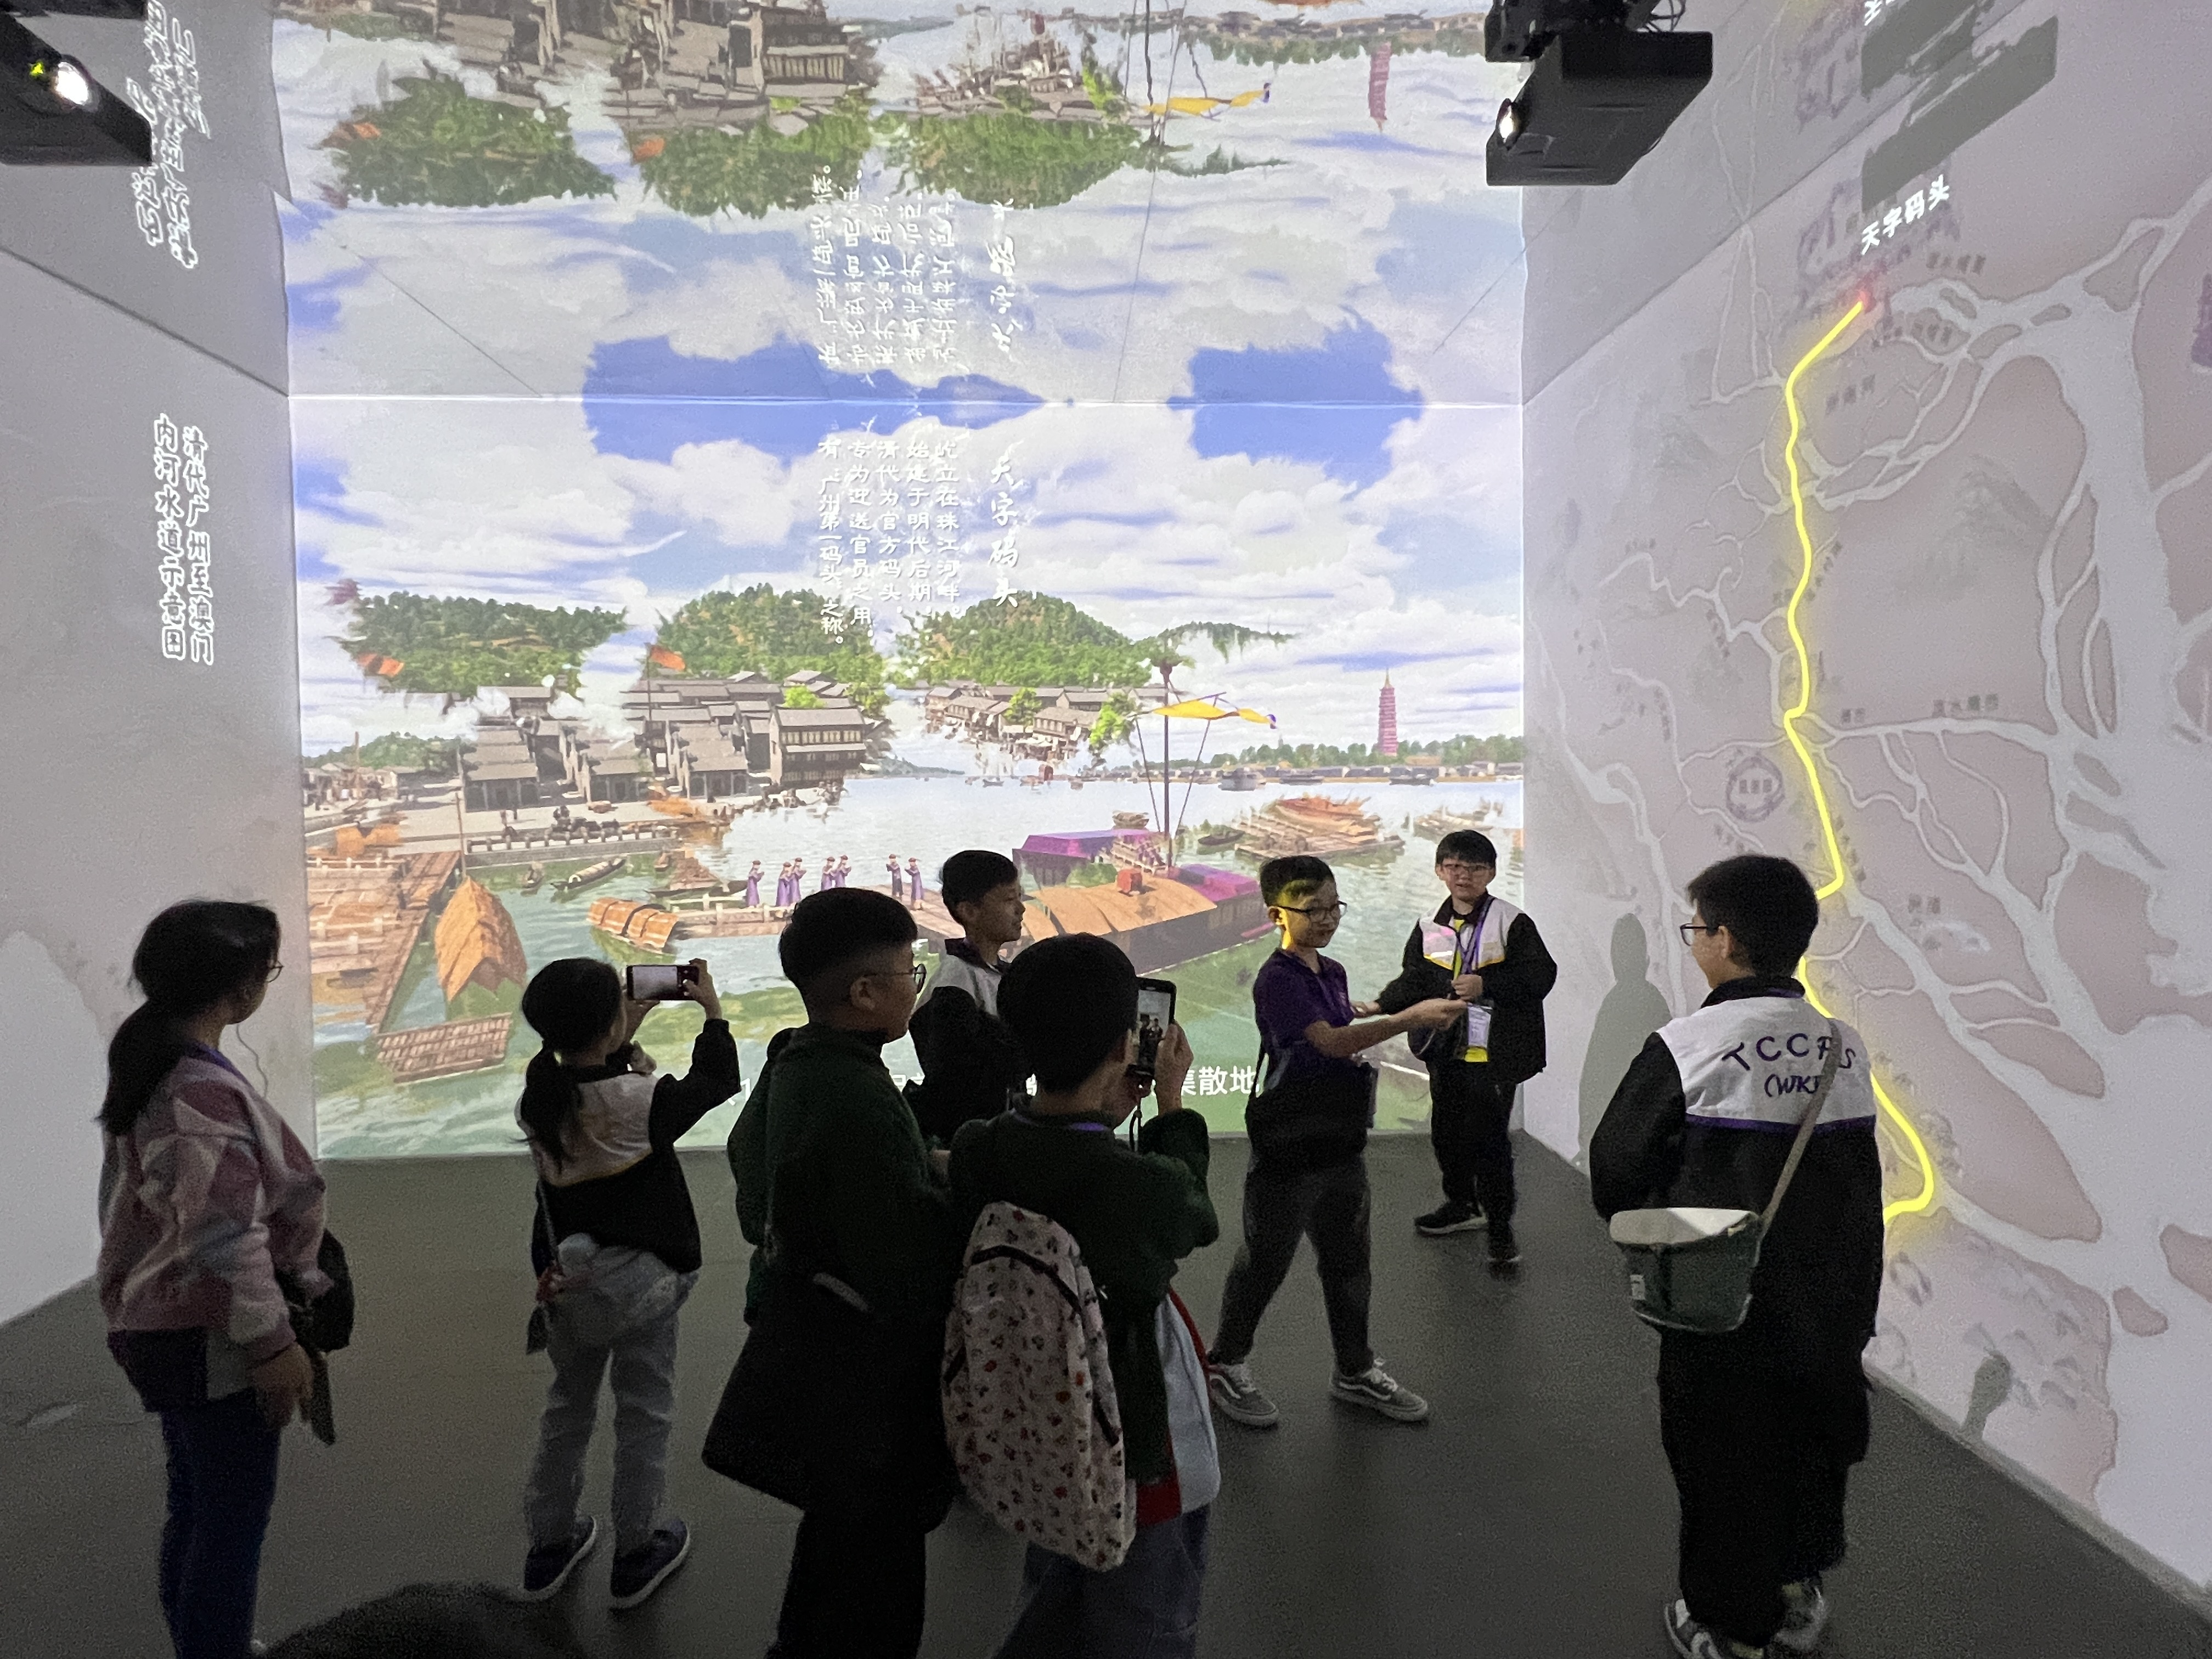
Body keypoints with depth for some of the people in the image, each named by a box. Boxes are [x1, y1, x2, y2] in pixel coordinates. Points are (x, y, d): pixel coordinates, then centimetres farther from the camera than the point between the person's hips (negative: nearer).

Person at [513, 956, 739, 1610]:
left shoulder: (539, 1094, -8)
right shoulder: (641, 1100, -24)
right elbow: (717, 1082, -7)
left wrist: (626, 1035, 12)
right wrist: (711, 1008, 4)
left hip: (565, 1278, 6)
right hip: (638, 1280, -6)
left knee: (568, 1405, 23)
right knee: (644, 1414, 12)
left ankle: (549, 1545, 36)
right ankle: (636, 1553, 26)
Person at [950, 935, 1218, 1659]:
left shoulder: (974, 1153, -18)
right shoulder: (1147, 1184, -33)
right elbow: (1195, 1219, -10)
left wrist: (1105, 1119, -3)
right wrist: (1171, 1105, -1)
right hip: (1134, 1449, -5)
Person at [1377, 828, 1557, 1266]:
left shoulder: (1512, 923, -7)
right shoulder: (1430, 927, 7)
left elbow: (1541, 975, -13)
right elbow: (1414, 981, 11)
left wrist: (1485, 985, -22)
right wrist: (1381, 1006, -6)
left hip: (1494, 1051, -6)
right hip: (1447, 1049, 6)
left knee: (1489, 1136, -4)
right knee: (1446, 1130, 16)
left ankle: (1500, 1225, 11)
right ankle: (1462, 1204, 37)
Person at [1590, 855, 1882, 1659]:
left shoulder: (1686, 1046, -19)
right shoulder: (1845, 1045, -3)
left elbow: (1615, 1170, -13)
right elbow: (1864, 1183, 4)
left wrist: (1643, 1228, 9)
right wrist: (1856, 1301, 15)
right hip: (1831, 1305, 5)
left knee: (1722, 1468, 14)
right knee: (1811, 1455, 24)